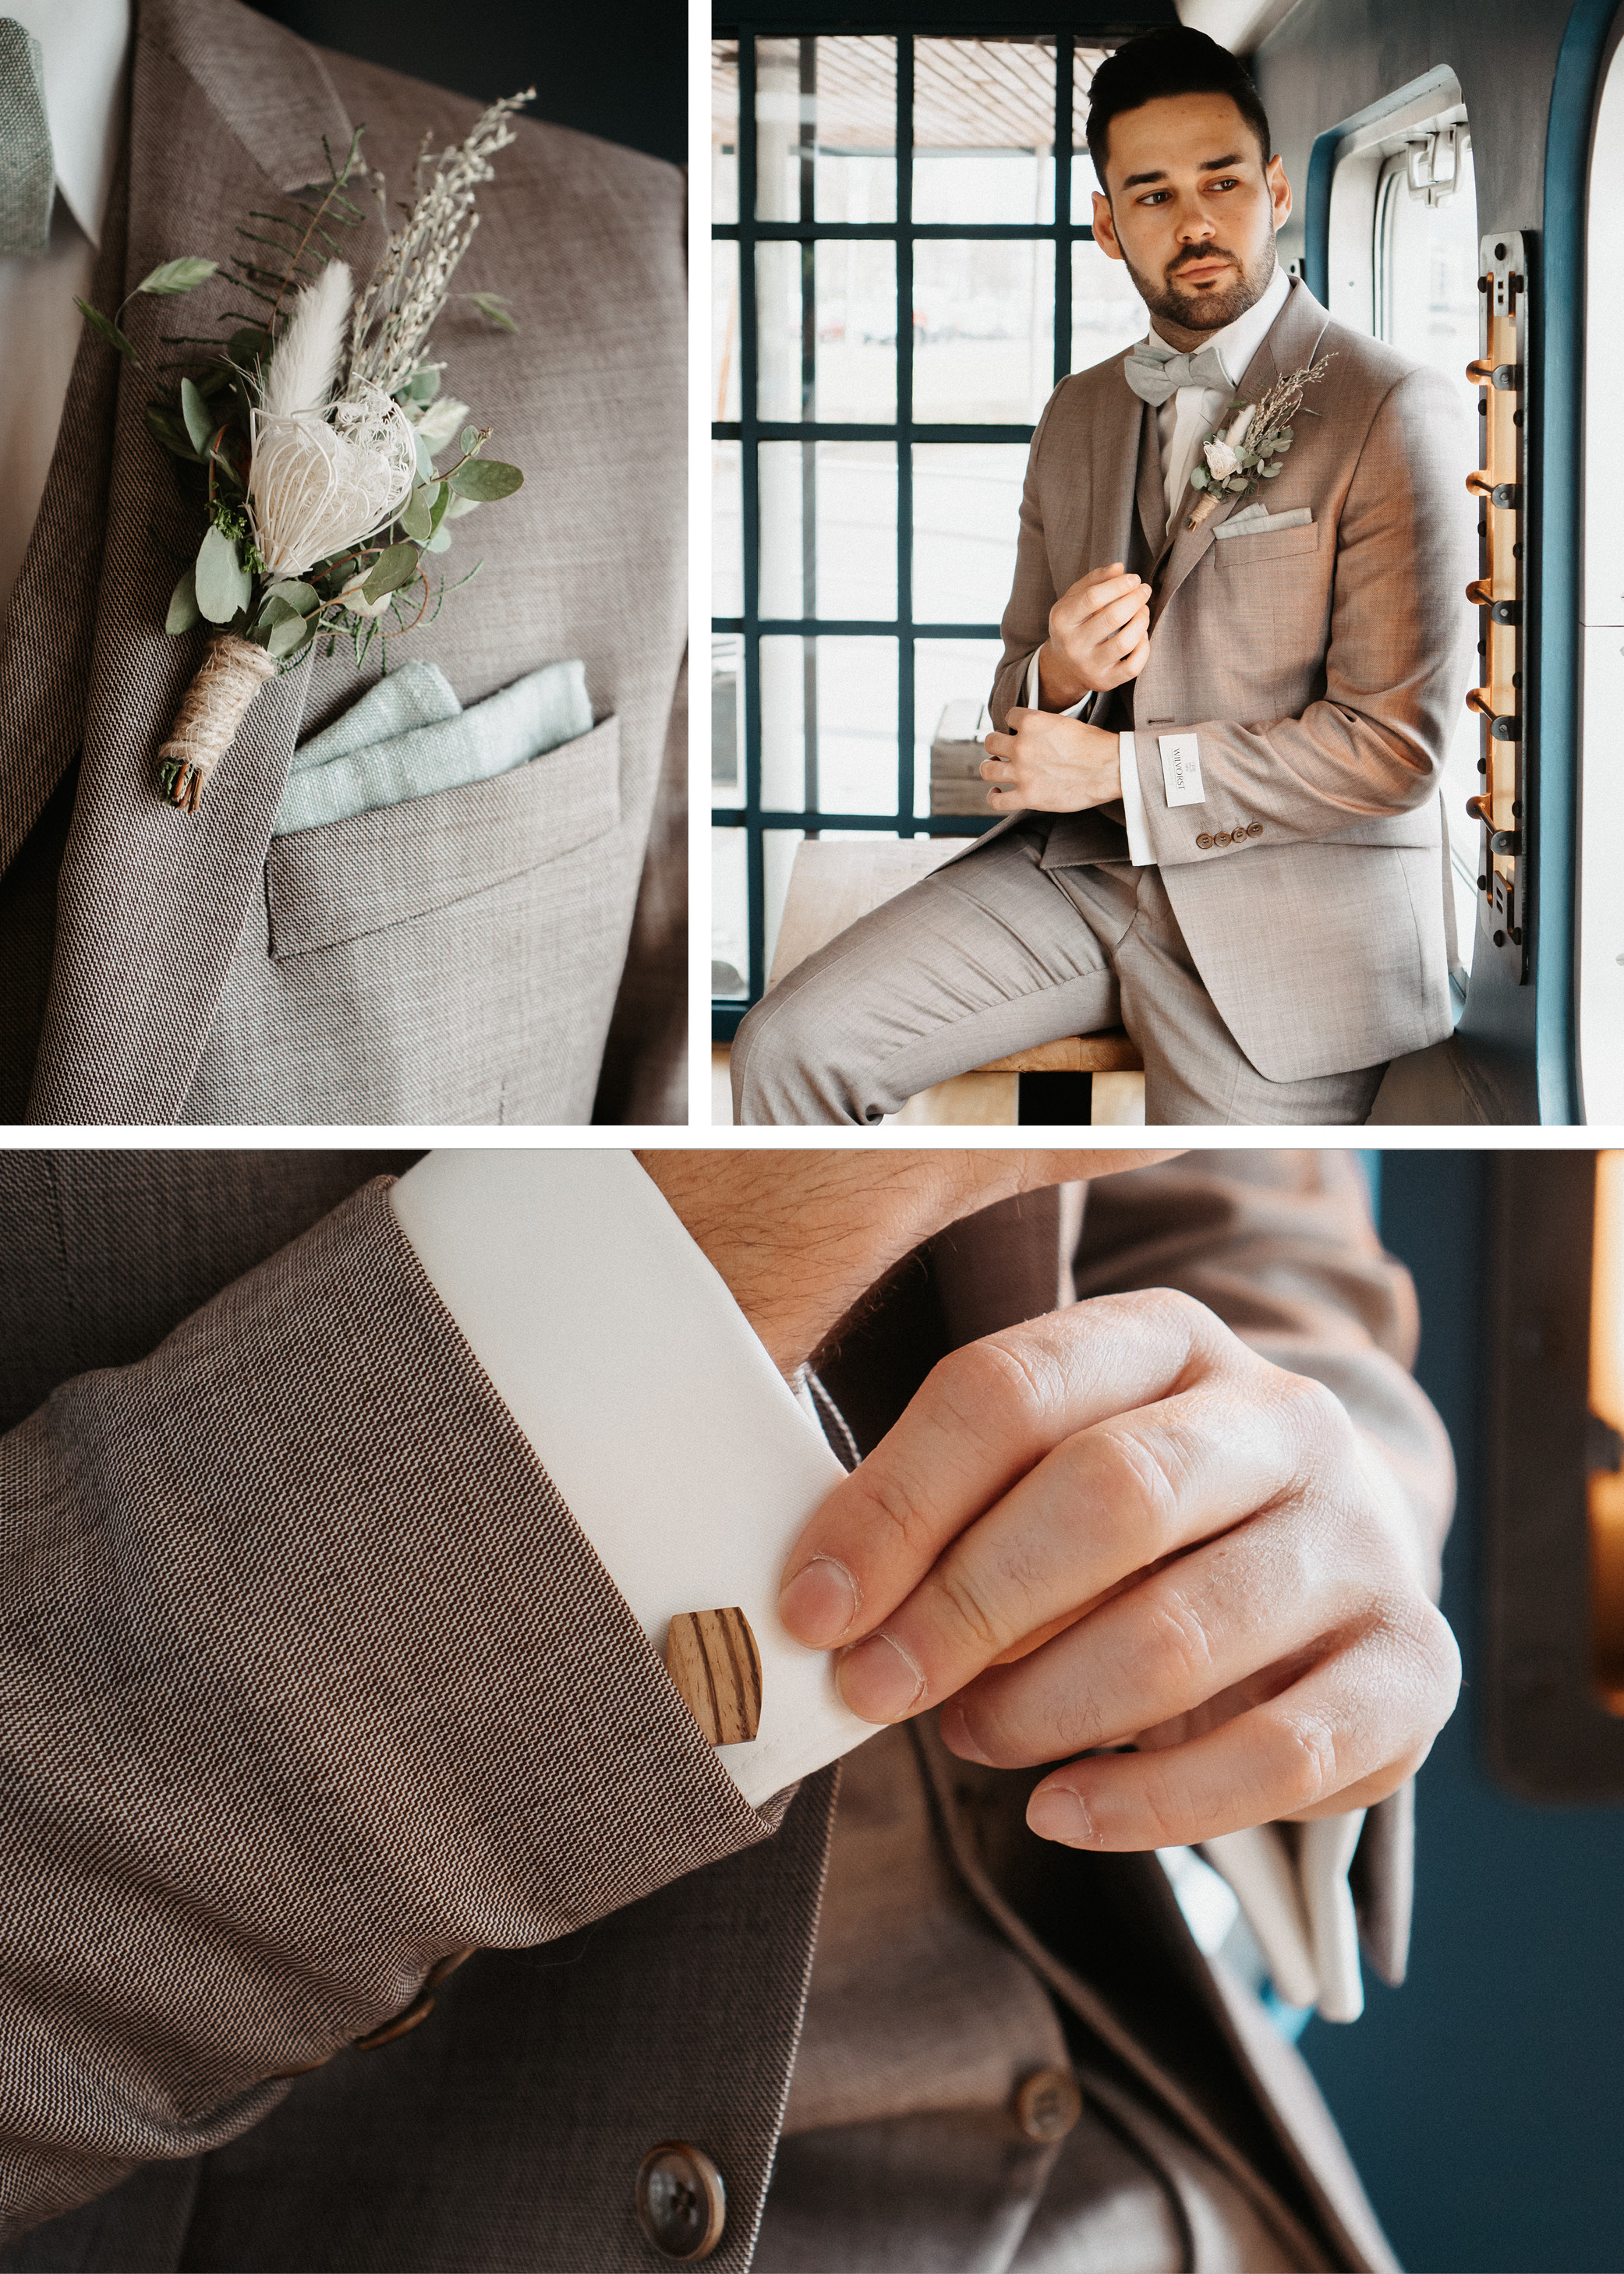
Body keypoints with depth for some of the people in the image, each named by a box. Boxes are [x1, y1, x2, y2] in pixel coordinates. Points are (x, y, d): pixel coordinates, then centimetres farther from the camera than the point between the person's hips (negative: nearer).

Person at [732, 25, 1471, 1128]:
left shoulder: (1392, 410, -8)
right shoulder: (1079, 416, 14)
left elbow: (1395, 747, -13)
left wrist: (1118, 766, -12)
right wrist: (1056, 675, -8)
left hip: (1290, 902, -5)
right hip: (1072, 867, 5)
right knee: (786, 1051, -11)